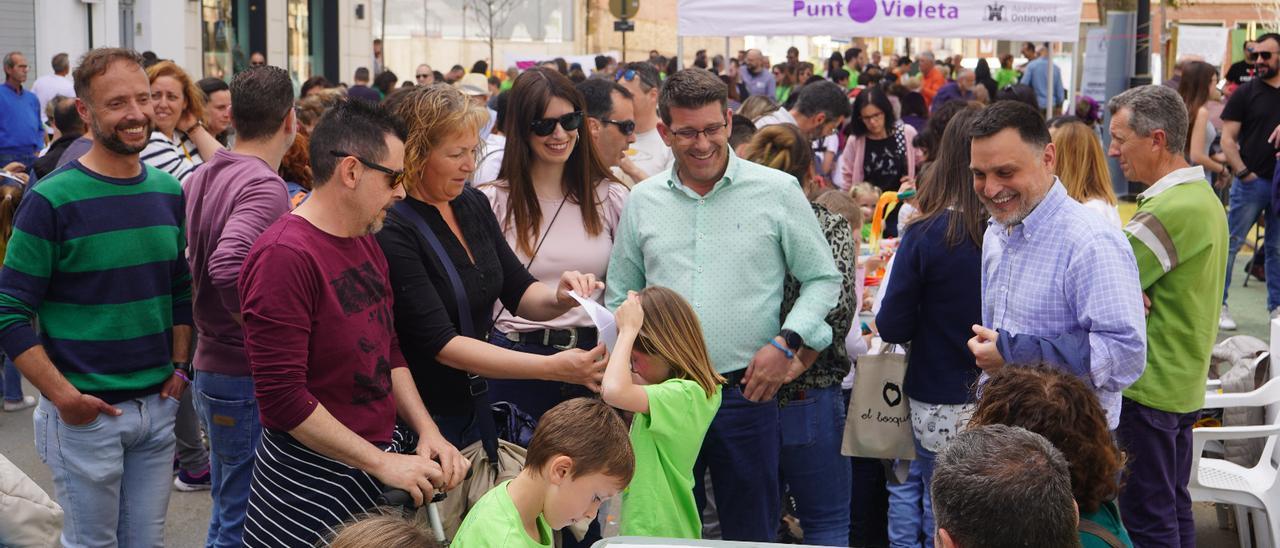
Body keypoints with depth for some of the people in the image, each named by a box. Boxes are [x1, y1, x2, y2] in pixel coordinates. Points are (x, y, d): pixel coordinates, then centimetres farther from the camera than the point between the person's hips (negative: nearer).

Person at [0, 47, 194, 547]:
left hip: (158, 407, 5)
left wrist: (179, 368, 5)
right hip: (86, 413, -5)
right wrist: (64, 397, -17)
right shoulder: (52, 200, -12)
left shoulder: (168, 191, 5)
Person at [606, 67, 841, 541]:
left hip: (745, 391, -2)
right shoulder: (642, 201, 8)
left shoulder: (778, 192, 0)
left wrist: (786, 343, -9)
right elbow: (619, 296, 16)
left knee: (751, 530, 7)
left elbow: (823, 279, 4)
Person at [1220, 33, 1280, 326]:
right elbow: (1228, 139, -3)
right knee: (1231, 243, -2)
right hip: (1251, 181, -3)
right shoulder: (1245, 93, 0)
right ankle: (1219, 304, 5)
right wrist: (1243, 173, -13)